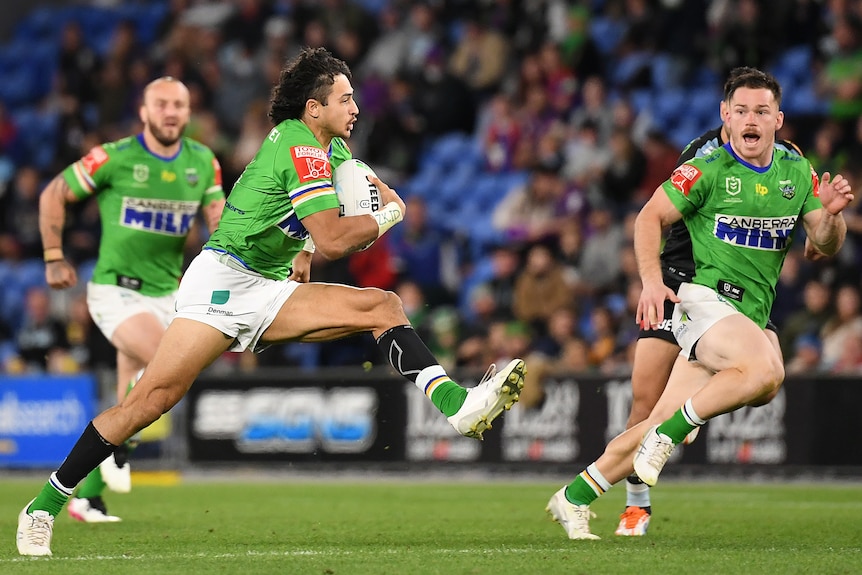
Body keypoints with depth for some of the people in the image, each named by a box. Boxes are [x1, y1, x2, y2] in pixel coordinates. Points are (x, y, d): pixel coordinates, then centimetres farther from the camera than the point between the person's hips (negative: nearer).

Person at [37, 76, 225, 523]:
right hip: (115, 289, -5)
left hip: (166, 294, 5)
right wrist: (53, 258, 1)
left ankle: (87, 498, 18)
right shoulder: (114, 158, -11)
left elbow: (219, 219, 9)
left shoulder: (203, 162, 3)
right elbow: (53, 196, 0)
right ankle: (118, 449, -10)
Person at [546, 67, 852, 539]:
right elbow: (650, 217, -2)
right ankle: (668, 432, -19)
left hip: (750, 316, 6)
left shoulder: (798, 172, 9)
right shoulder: (706, 170, -6)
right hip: (704, 296, -6)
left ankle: (574, 498, 12)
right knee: (766, 372, -35)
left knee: (663, 424, 1)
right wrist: (652, 280, -15)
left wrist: (832, 216, -12)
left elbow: (825, 245, 11)